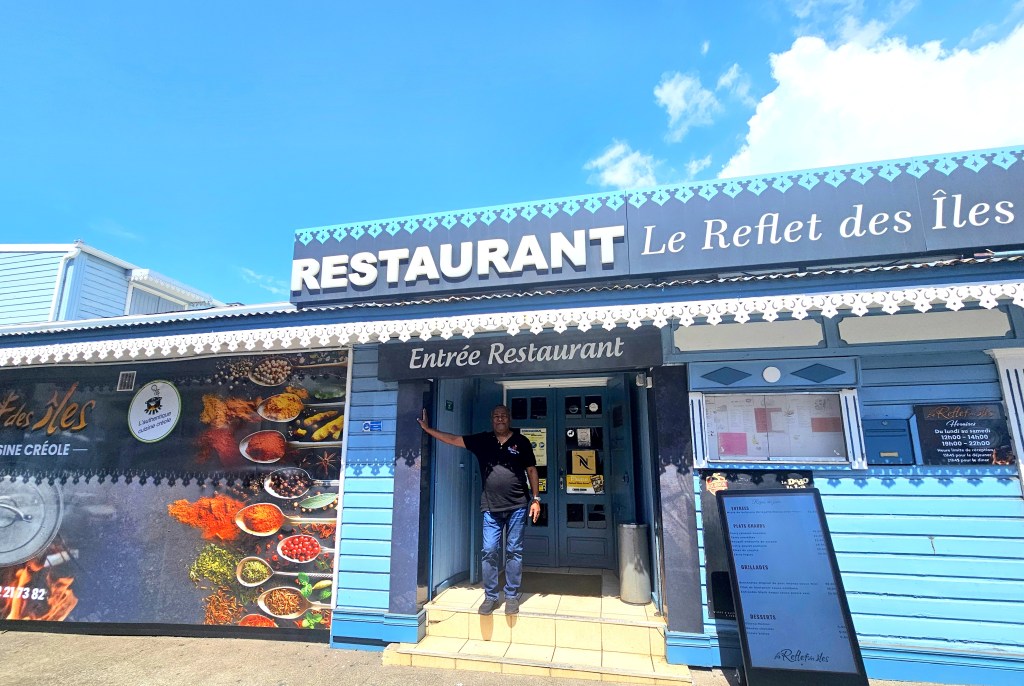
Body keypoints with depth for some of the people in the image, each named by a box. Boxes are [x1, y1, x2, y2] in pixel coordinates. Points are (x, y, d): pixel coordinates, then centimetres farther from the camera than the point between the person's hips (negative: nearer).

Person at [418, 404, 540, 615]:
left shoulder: (521, 441, 1)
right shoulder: (482, 440, 5)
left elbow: (531, 470, 5)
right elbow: (452, 439, 7)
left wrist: (535, 499, 1)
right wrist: (427, 428, 6)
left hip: (517, 506, -1)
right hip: (491, 508, 2)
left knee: (514, 552, 6)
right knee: (489, 553, 4)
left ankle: (512, 596, 19)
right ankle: (490, 597, 18)